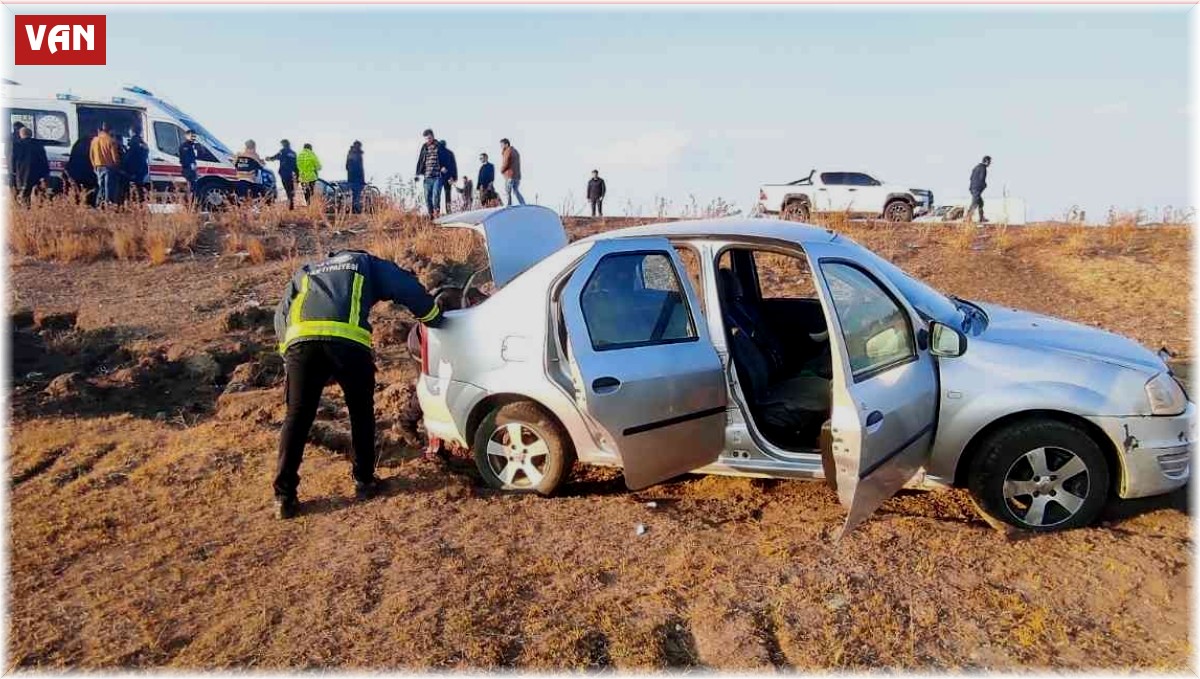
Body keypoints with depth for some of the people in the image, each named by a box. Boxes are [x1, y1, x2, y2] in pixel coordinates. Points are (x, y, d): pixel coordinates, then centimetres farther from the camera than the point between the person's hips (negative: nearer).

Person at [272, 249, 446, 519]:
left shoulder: (306, 273, 39)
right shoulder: (366, 263, 32)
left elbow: (281, 313, 27)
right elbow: (409, 289, 22)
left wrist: (288, 349, 28)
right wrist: (435, 319, 35)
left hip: (300, 340, 2)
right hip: (348, 340, -2)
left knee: (297, 417, 9)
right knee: (361, 412, 18)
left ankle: (284, 496, 7)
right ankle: (364, 481, 26)